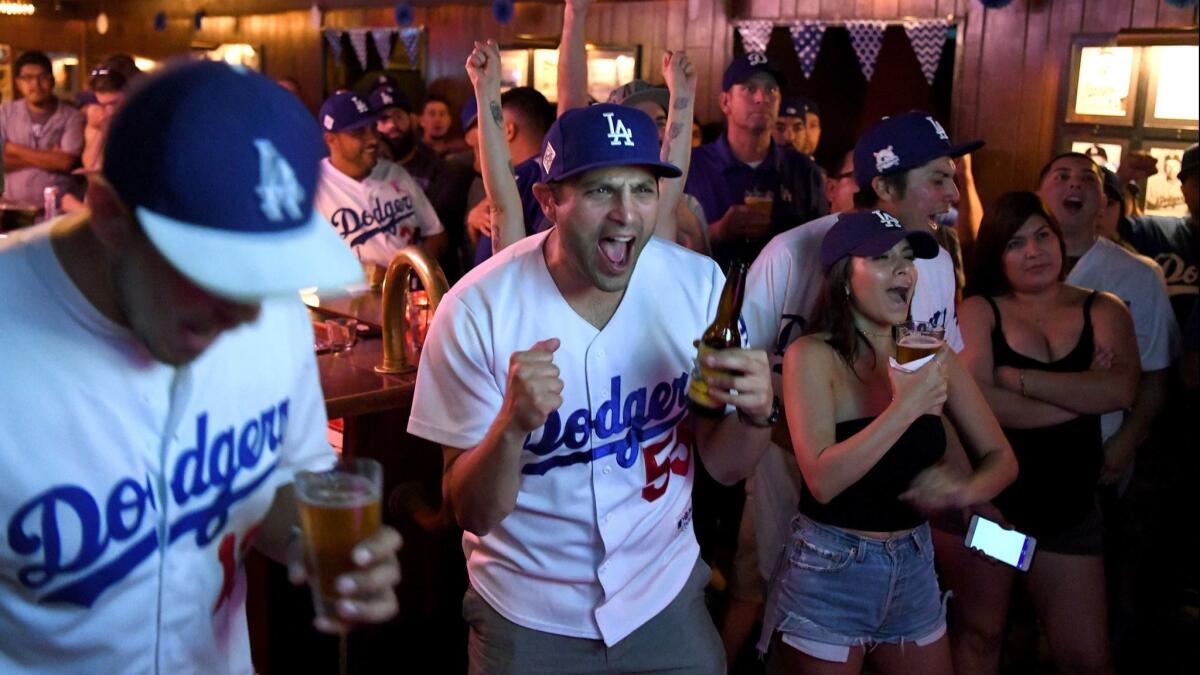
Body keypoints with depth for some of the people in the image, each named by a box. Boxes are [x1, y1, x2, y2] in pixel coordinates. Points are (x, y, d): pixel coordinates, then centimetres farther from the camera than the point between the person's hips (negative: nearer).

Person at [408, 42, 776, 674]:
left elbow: (724, 467, -3)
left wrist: (753, 413, -24)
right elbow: (474, 513, -16)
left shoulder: (700, 286, -12)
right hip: (528, 618, -2)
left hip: (666, 597, 2)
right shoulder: (477, 310, -20)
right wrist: (513, 425, -35)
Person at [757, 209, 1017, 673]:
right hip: (830, 573, -5)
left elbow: (1001, 457, 4)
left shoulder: (932, 356, 0)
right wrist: (905, 407, -29)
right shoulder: (813, 355, -15)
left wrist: (965, 490, -17)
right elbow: (823, 481, -25)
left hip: (915, 569, 5)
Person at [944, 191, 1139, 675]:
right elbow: (975, 400, -19)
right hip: (988, 495, -2)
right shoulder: (979, 310, -3)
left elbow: (1121, 390, -14)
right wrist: (1079, 396, -13)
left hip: (1070, 505, 2)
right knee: (978, 635, 12)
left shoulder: (1103, 310, 5)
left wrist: (1016, 378, -18)